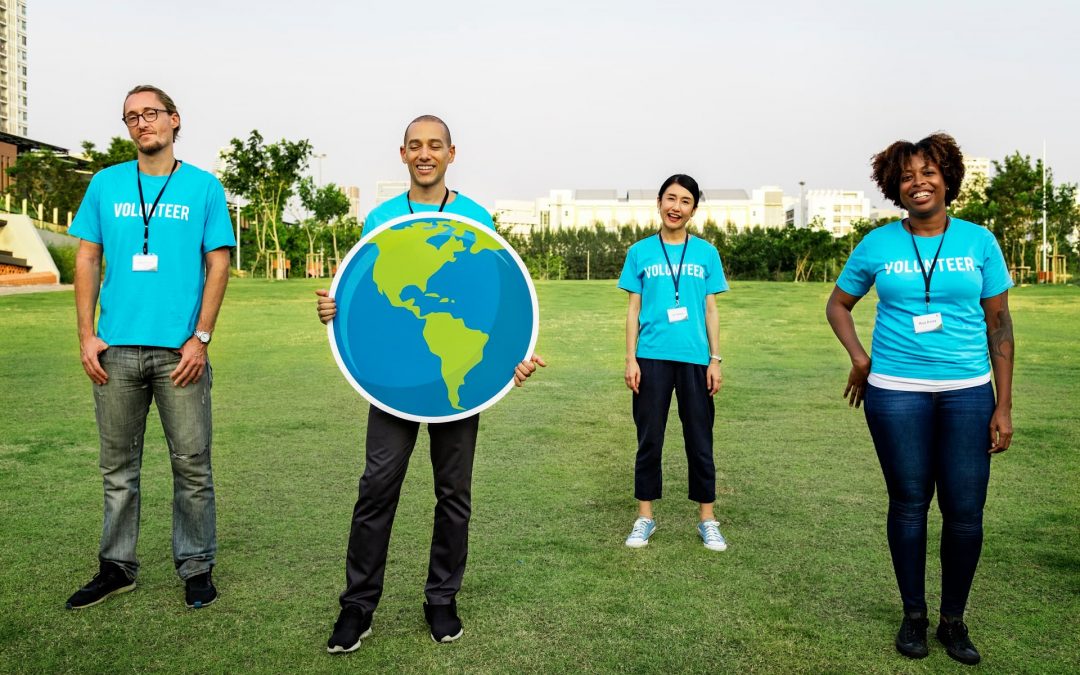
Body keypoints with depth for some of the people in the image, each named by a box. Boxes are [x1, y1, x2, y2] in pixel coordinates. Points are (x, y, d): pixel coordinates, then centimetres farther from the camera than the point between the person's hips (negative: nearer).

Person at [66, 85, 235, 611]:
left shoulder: (204, 187, 5)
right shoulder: (106, 184, 11)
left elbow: (218, 264, 1)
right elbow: (86, 260, 10)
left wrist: (201, 338, -7)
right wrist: (87, 335, 0)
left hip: (179, 350, -2)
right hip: (116, 349, 3)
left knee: (192, 464, 3)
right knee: (118, 467, 12)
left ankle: (196, 568, 17)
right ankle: (117, 567, 25)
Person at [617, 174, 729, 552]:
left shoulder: (706, 253, 6)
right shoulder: (640, 252, 5)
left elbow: (711, 310, 8)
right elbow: (633, 309, 6)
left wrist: (715, 359, 2)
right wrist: (630, 358, -1)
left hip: (695, 358, 0)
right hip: (652, 358, 0)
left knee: (700, 440, 6)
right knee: (649, 439, 7)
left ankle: (707, 519, 18)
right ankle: (645, 516, 18)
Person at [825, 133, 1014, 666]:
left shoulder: (979, 241, 2)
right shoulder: (877, 245, 1)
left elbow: (999, 324, 3)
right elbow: (838, 305, 13)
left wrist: (1004, 406, 0)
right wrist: (858, 357, -4)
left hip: (968, 392, 1)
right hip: (896, 392, 0)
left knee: (965, 510, 2)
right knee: (909, 503, 8)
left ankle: (954, 620, 22)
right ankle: (913, 615, 25)